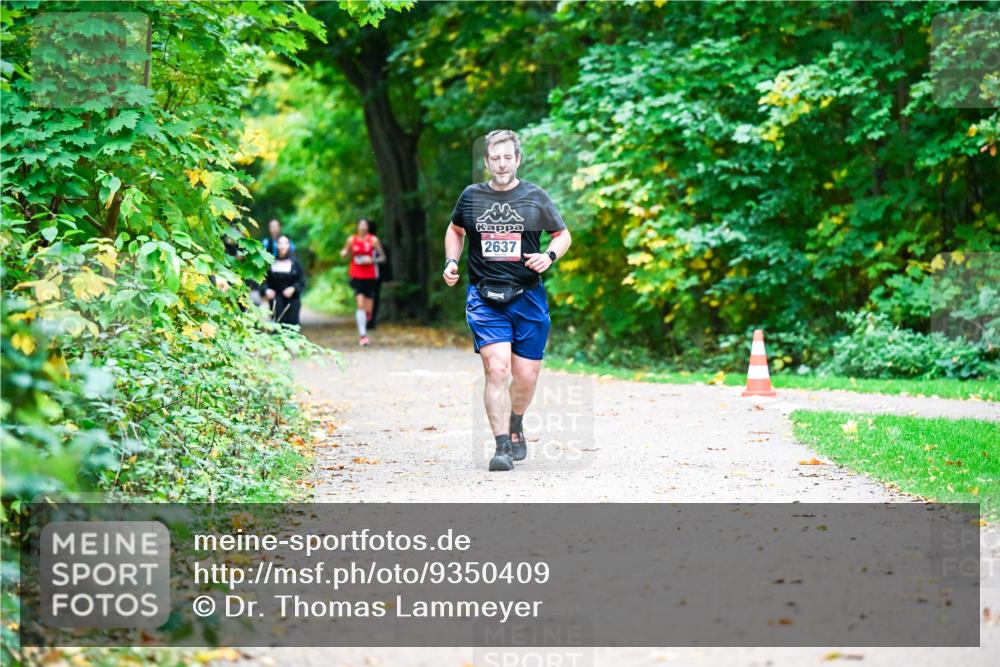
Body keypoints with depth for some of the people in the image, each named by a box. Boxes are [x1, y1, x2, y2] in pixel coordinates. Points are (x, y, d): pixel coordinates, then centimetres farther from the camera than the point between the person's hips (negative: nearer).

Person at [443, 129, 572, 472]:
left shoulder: (535, 197, 3)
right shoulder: (471, 196, 5)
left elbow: (563, 235, 12)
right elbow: (455, 230, 24)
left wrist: (549, 256, -8)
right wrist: (452, 261, 8)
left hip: (528, 297, 1)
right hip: (484, 298, -1)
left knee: (526, 376, 4)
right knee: (496, 368, -16)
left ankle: (515, 427, 35)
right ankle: (502, 446, -13)